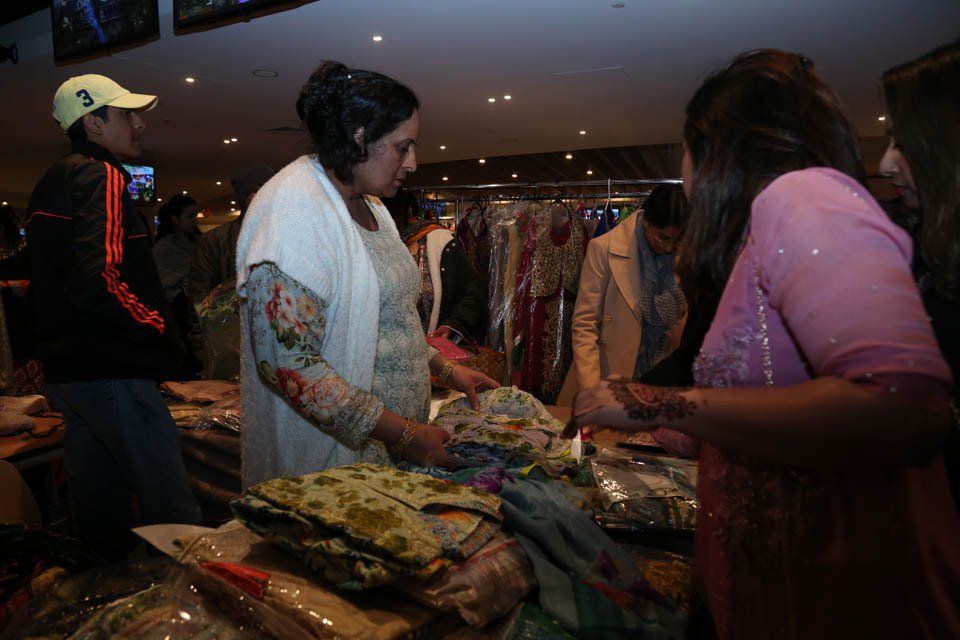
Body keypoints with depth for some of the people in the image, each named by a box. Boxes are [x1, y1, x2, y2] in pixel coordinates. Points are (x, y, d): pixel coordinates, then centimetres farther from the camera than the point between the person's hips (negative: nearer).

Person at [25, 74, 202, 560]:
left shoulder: (53, 181, 19)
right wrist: (162, 331, -13)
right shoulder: (101, 176, -12)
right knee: (171, 507, -7)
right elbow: (100, 282, -25)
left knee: (98, 497, 18)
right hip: (110, 370, -10)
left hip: (67, 369, 10)